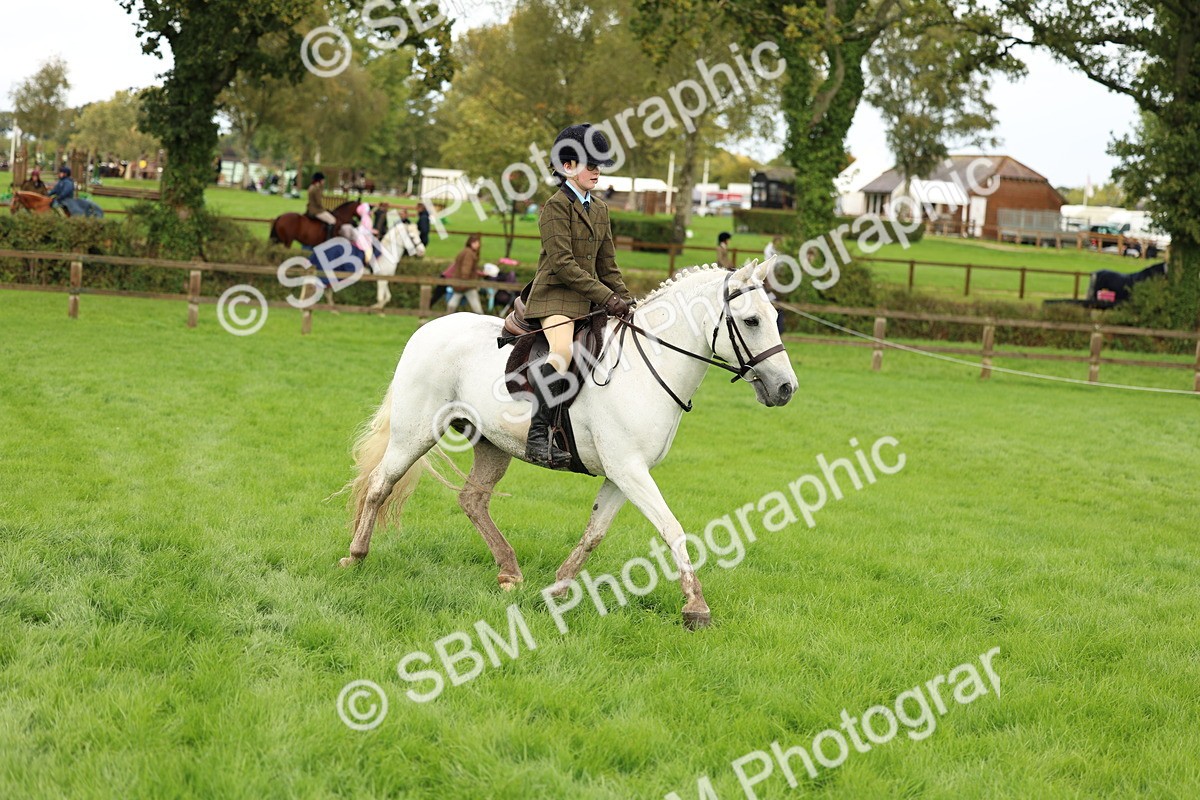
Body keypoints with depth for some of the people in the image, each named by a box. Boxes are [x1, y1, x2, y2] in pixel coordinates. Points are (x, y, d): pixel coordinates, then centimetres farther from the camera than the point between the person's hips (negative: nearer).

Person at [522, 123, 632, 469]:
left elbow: (607, 266, 21)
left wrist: (626, 302, 8)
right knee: (563, 352, -33)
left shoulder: (600, 209, 17)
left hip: (588, 300, 9)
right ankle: (539, 436, -34)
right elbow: (562, 263, -16)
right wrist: (607, 297, -19)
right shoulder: (557, 205, -7)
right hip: (555, 296, -9)